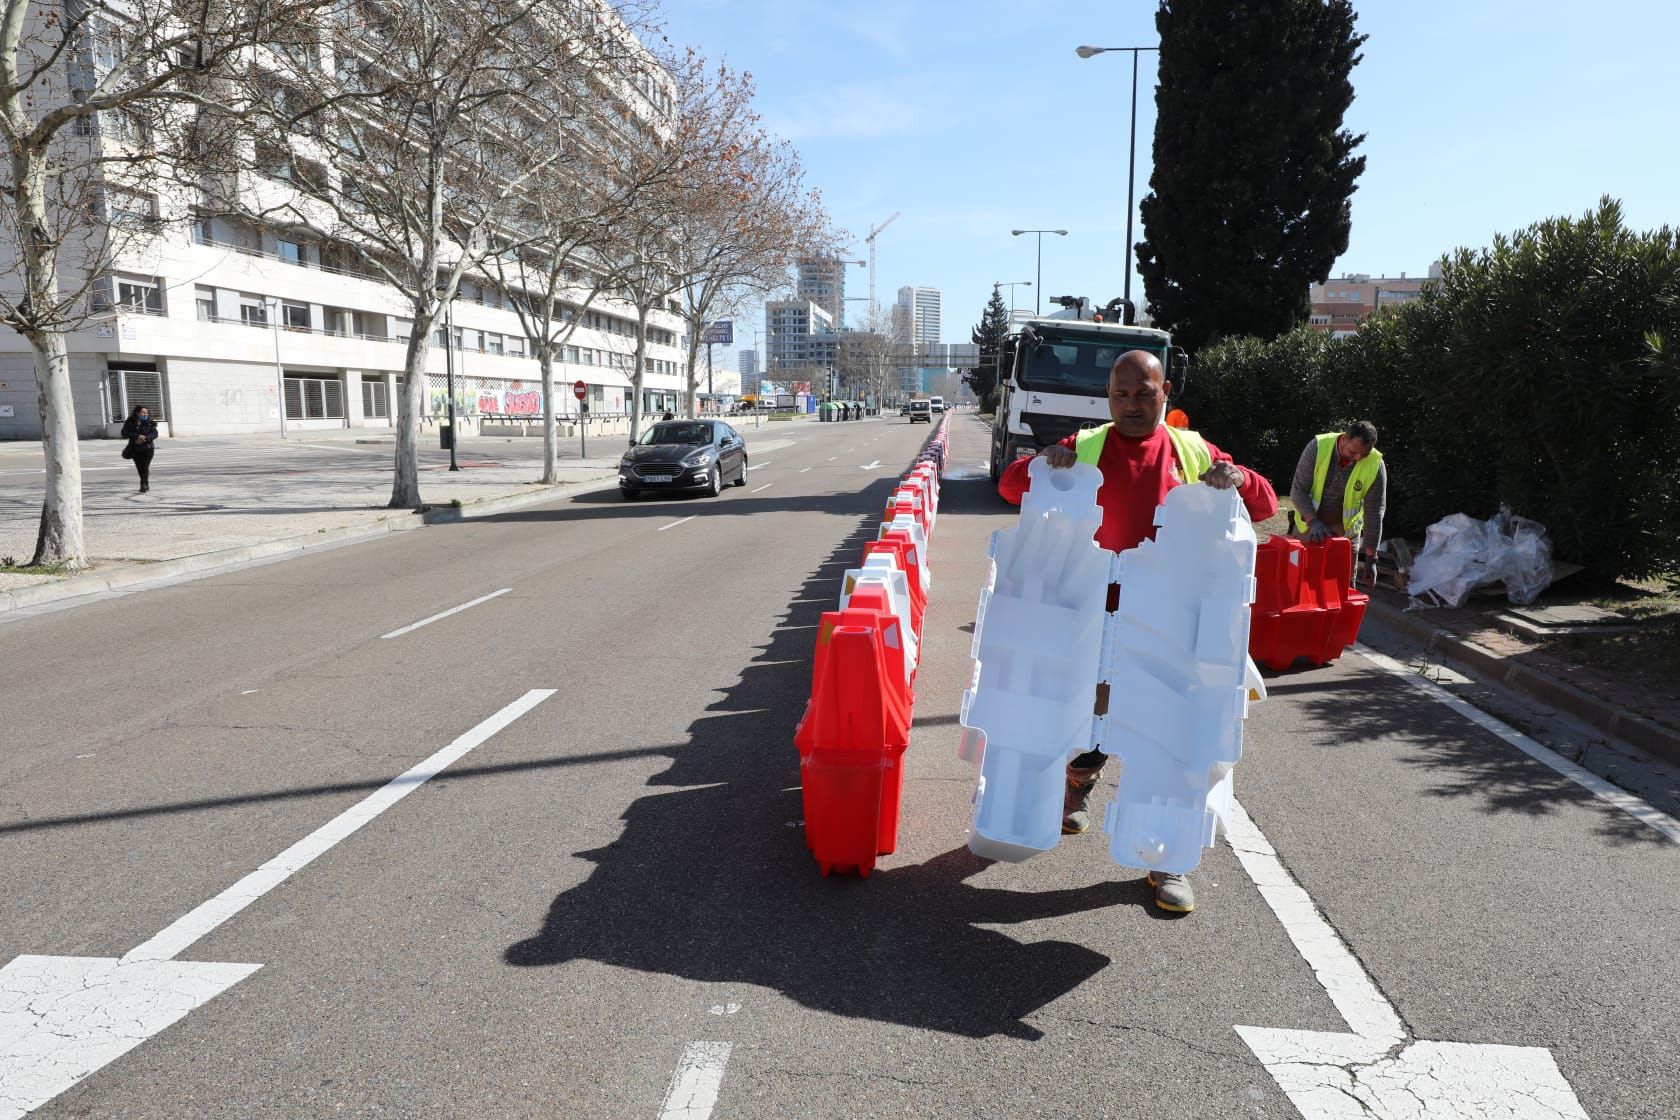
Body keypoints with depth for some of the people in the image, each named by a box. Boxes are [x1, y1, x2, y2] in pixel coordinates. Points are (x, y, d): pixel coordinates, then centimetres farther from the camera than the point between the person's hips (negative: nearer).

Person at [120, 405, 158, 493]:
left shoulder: (150, 422, -1)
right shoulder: (129, 422, 0)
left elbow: (154, 434, -7)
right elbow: (124, 433, -9)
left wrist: (145, 438, -24)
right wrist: (137, 436, -23)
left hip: (147, 448, -2)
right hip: (135, 449, 2)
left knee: (145, 467, -13)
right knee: (140, 468, 10)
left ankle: (143, 485, -13)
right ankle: (146, 484, 24)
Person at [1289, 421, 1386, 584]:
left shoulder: (1376, 465, -19)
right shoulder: (1318, 447, -21)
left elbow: (1374, 513, -14)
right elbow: (1298, 490, -18)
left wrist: (1370, 557, -15)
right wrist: (1313, 522, -32)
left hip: (1346, 529, 0)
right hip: (1309, 523, 0)